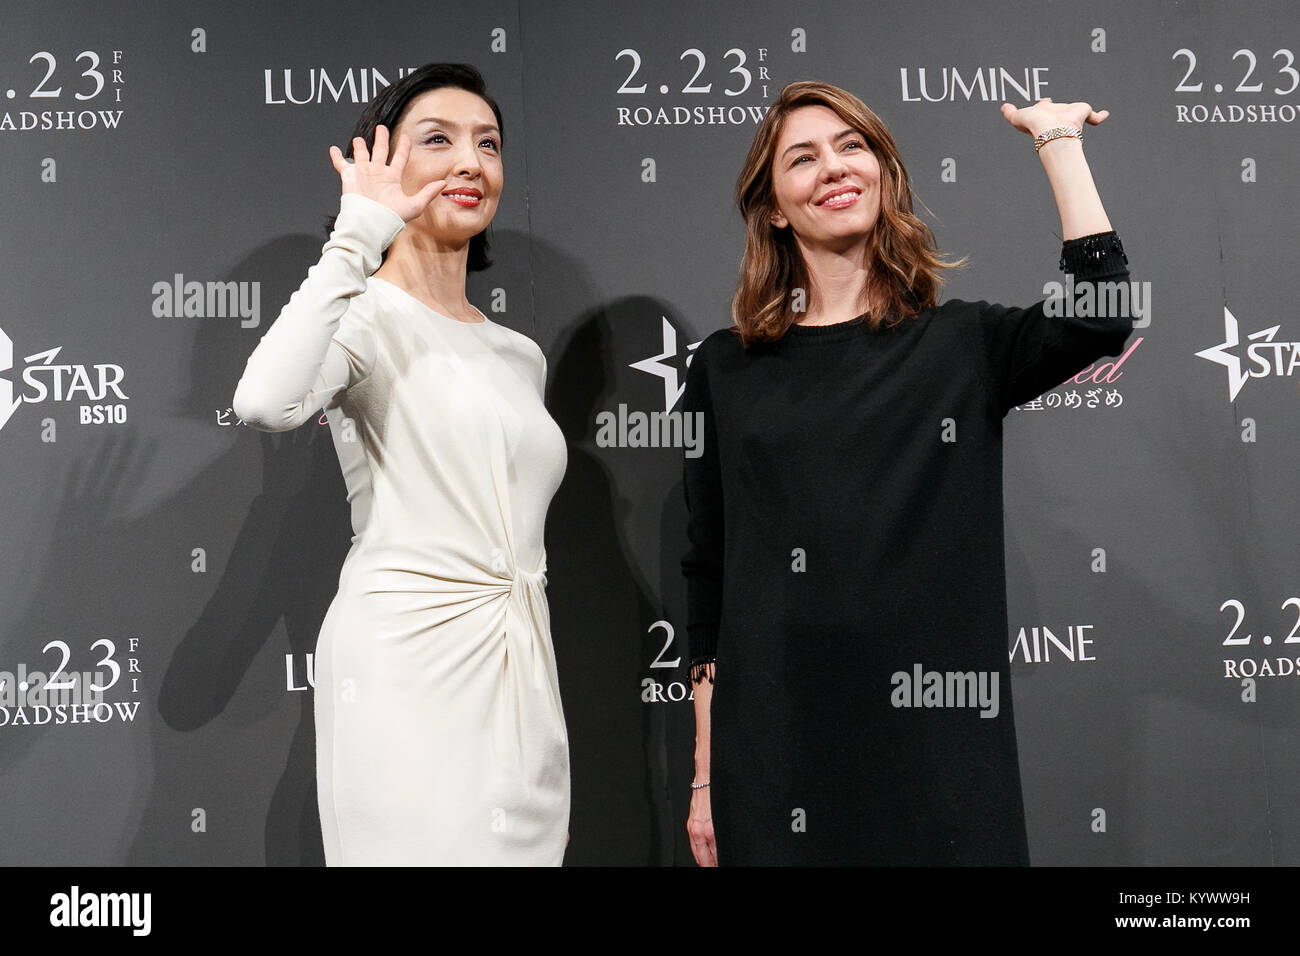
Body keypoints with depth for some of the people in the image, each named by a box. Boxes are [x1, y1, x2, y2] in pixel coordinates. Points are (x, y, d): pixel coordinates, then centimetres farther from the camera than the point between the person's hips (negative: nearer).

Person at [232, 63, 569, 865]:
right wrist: (359, 234, -17)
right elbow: (267, 402, -29)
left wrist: (555, 753, 21)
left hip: (524, 688, 7)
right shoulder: (366, 316, -4)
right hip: (405, 672, -7)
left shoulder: (520, 355, 17)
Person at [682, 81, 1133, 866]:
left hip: (940, 745, 0)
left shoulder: (963, 344, 4)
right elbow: (708, 576, 7)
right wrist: (706, 773, 5)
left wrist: (1056, 136, -3)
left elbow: (1101, 315, -16)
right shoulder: (726, 368, 6)